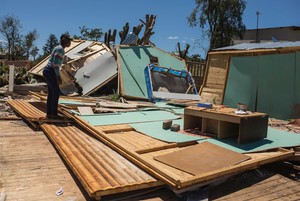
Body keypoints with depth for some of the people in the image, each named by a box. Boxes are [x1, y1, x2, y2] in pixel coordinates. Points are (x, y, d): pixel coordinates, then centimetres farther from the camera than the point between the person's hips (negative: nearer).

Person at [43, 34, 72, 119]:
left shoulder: (58, 48, 19)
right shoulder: (60, 49, -13)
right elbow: (55, 63, -21)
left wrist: (58, 76, 20)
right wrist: (58, 77, -20)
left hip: (48, 71, 10)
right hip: (50, 72, -10)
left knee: (51, 93, 10)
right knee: (56, 92, -7)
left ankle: (49, 114, 12)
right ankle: (54, 114, -3)